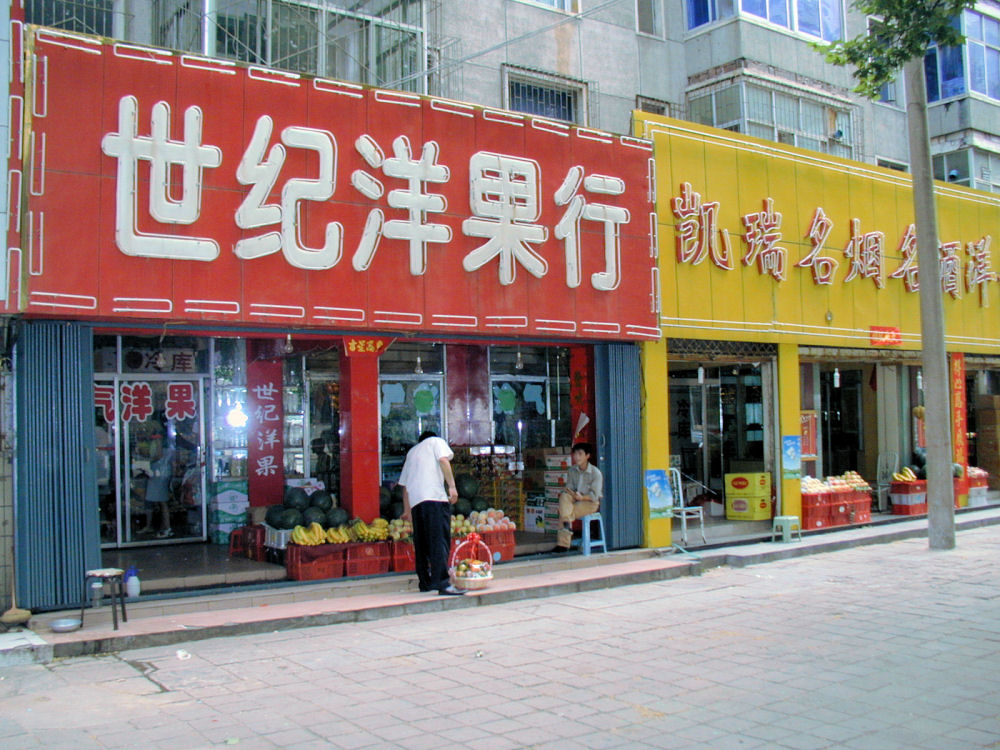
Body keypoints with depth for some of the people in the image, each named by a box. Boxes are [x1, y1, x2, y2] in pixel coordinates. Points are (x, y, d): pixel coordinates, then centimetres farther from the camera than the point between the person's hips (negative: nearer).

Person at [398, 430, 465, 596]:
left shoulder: (411, 452, 33)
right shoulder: (436, 441, 19)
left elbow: (404, 484, 30)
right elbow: (443, 460, -3)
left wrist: (407, 510, 35)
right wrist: (452, 486, -6)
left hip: (415, 501, 6)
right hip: (434, 495, -6)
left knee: (421, 543, 10)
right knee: (439, 539, -13)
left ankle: (425, 582, 12)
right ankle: (442, 582, -23)